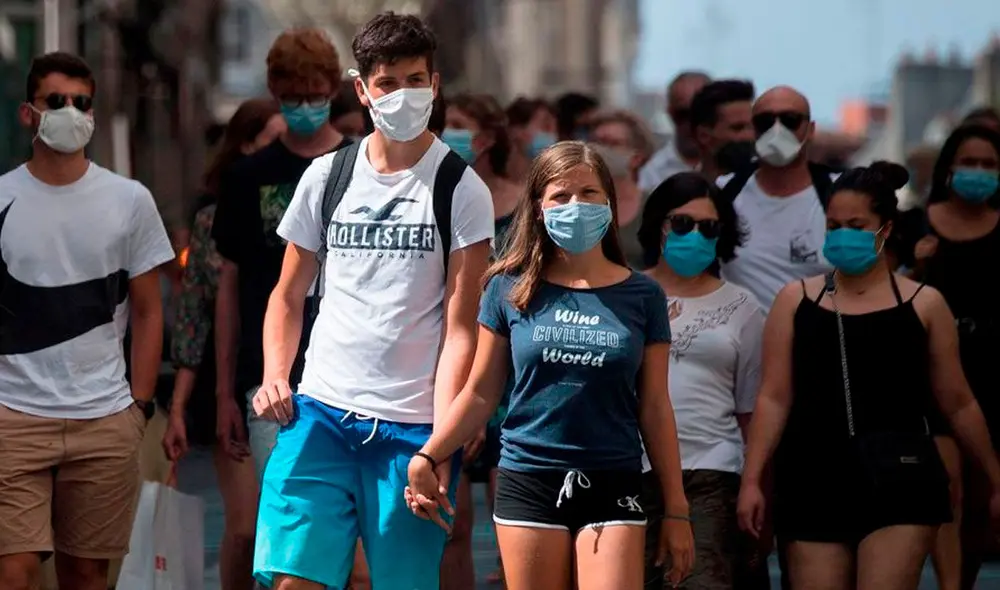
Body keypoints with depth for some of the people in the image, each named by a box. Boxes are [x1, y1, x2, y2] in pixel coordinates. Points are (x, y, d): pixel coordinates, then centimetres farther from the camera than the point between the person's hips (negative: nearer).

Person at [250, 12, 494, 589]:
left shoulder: (462, 190, -1)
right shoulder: (327, 176, 9)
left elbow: (460, 326, -5)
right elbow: (289, 295, 17)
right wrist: (275, 377, -1)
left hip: (412, 427, -2)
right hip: (320, 412, 2)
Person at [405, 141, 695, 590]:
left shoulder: (640, 297, 4)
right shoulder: (511, 290, 4)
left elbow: (654, 408, 6)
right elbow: (481, 393, 8)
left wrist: (677, 510, 5)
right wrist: (427, 457, -1)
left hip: (612, 486, -1)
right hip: (528, 485, 1)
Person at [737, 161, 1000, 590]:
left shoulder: (922, 304, 6)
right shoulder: (797, 300, 9)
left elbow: (958, 405, 12)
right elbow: (774, 398, 4)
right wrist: (751, 480, -4)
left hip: (899, 483, -2)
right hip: (815, 482, 2)